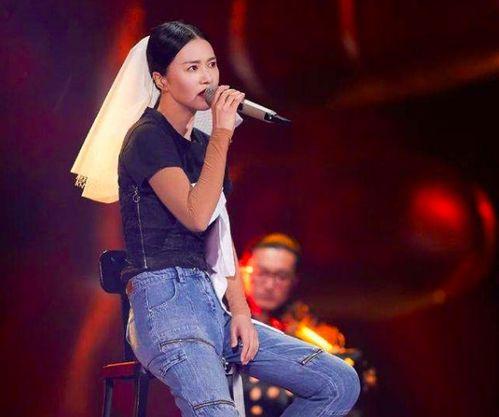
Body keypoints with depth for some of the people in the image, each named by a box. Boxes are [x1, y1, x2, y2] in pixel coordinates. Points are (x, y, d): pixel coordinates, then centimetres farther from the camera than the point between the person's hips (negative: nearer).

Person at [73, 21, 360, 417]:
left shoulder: (202, 144, 21)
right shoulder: (148, 138, -4)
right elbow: (195, 215, -17)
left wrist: (240, 311, 6)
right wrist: (222, 135, -14)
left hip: (214, 305, 9)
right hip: (168, 299, -9)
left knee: (341, 383, -1)